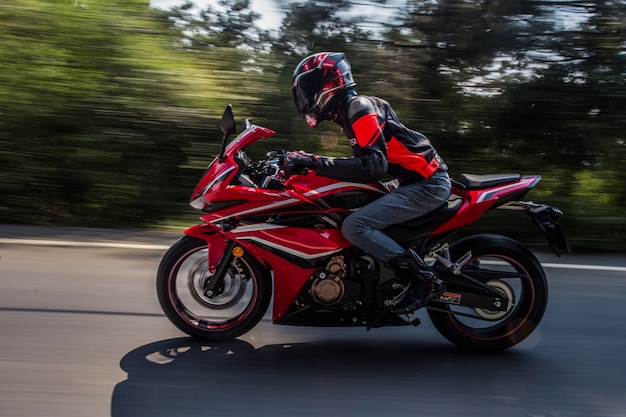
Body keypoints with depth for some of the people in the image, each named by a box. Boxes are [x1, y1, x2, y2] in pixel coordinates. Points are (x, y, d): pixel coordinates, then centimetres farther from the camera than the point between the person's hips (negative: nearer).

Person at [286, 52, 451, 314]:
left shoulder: (358, 108, -14)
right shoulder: (351, 109, 16)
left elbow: (373, 166, -26)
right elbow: (365, 163, 22)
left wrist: (316, 162, -26)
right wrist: (309, 164, 18)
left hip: (427, 184, -11)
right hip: (417, 181, 11)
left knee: (354, 226, -21)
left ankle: (422, 280, -13)